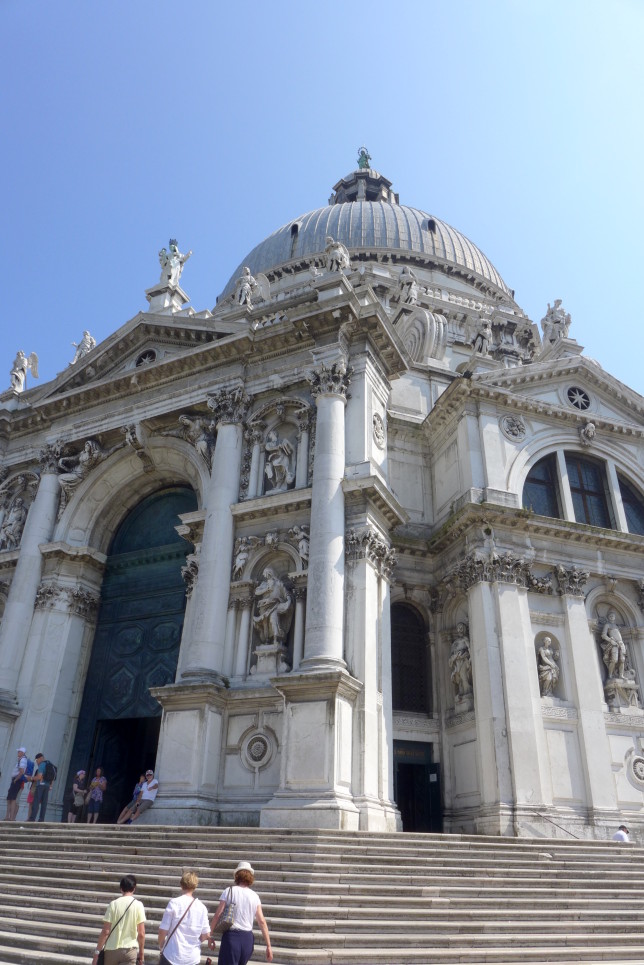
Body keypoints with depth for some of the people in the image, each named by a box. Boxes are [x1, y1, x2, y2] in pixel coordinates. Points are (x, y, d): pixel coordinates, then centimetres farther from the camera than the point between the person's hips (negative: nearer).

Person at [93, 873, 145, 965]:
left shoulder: (113, 904, -6)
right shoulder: (138, 905, -7)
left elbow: (105, 931, -8)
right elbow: (141, 933, -6)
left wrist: (97, 951, 1)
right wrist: (141, 952, 7)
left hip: (112, 949, 1)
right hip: (130, 950, -1)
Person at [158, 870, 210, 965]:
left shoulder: (174, 903, -11)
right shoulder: (202, 907, -1)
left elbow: (163, 930, -9)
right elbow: (206, 935, 3)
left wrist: (161, 945, 11)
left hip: (172, 955, -3)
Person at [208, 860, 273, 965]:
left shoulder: (229, 891, -2)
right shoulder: (255, 896, 5)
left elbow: (217, 915, -7)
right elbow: (262, 922, 2)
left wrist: (211, 935, 3)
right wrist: (268, 946, 3)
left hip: (231, 936, -4)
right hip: (248, 938, 4)